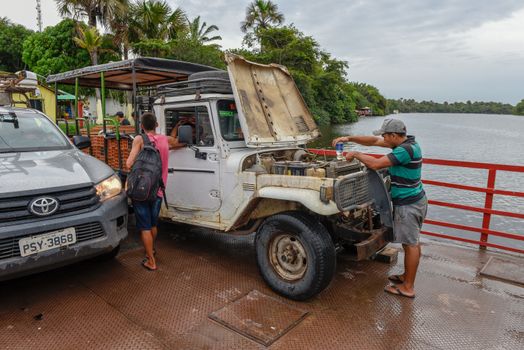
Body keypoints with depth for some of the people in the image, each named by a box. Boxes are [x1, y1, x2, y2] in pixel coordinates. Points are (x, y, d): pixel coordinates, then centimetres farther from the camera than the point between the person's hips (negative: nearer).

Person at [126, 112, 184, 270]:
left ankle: (151, 261, 9)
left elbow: (129, 164, -17)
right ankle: (151, 250, 44)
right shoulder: (166, 139, 2)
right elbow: (181, 143, 22)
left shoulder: (139, 139, -10)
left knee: (144, 227, 5)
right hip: (158, 190, 4)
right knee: (153, 224, 23)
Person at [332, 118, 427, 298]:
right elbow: (374, 141, 10)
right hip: (415, 201, 10)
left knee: (410, 244, 0)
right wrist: (349, 138, 3)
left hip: (408, 205, -10)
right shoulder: (405, 142, 6)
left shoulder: (406, 149, -24)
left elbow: (375, 164, -28)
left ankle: (408, 287, 12)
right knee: (413, 242, 19)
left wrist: (356, 154, -13)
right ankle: (407, 276, 34)